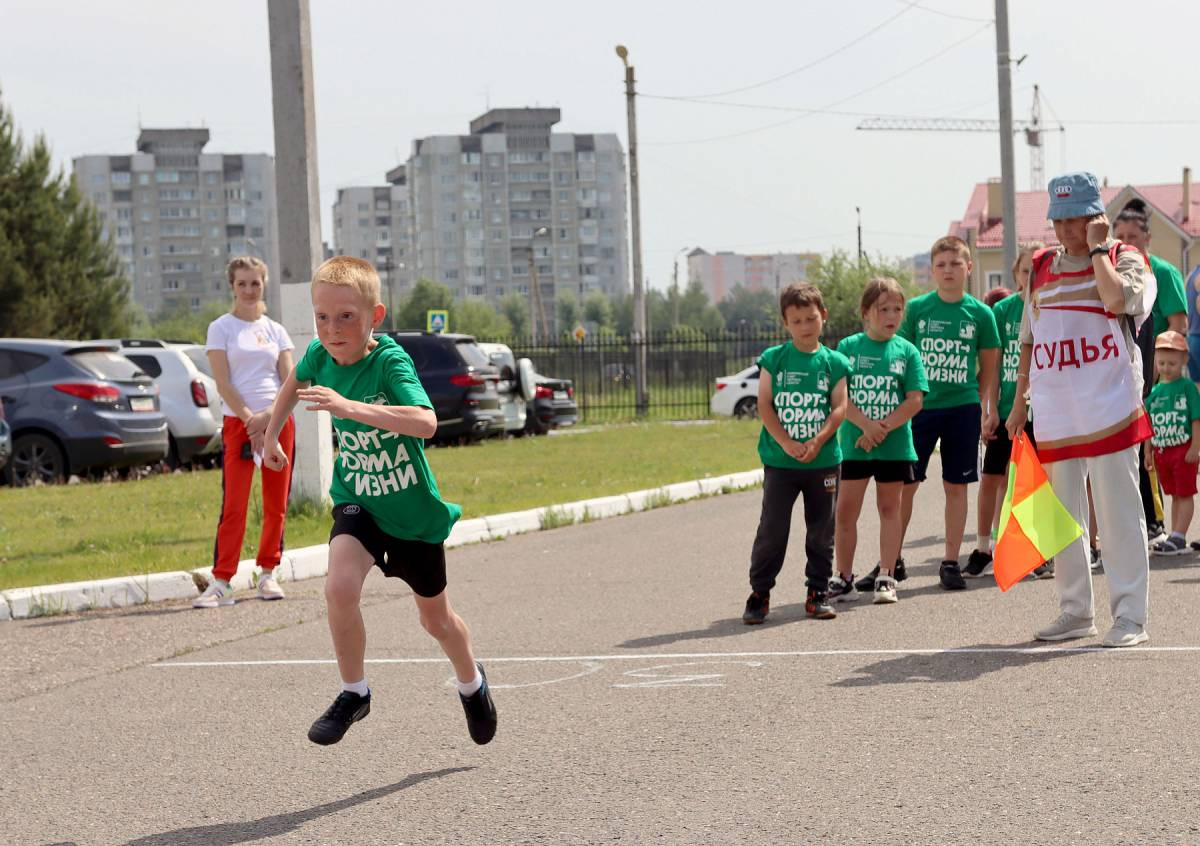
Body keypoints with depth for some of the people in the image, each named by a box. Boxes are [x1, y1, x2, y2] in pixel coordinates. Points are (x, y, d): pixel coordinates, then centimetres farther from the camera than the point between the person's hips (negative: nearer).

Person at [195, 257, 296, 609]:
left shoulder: (275, 330, 13)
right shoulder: (221, 328, 4)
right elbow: (223, 383, -4)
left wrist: (268, 415, -12)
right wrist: (250, 419, -14)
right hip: (237, 422, -3)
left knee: (276, 505, 4)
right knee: (233, 505, -10)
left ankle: (268, 573, 16)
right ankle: (221, 582, -11)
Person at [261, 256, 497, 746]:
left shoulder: (390, 360, -27)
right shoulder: (320, 356, -13)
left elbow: (426, 422, -45)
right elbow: (294, 382, 14)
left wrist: (349, 406, -53)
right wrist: (271, 435, 21)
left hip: (413, 507, -2)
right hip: (357, 501, 3)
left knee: (436, 619, 16)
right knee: (339, 587, -27)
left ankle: (471, 683, 48)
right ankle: (354, 693, -5)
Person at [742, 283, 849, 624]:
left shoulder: (834, 362, 3)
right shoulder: (773, 358, 2)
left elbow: (840, 407, -2)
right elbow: (765, 406, -3)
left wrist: (817, 442, -16)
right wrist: (787, 443, -13)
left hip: (823, 460, 1)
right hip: (779, 461, -1)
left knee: (822, 529, 7)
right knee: (772, 528, -2)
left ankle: (818, 592, 17)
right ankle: (759, 592, 7)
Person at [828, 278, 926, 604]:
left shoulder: (906, 351, 0)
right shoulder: (848, 347, 1)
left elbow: (914, 400, -6)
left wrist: (883, 429, -15)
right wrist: (866, 425, -18)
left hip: (895, 445, 0)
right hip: (853, 445, 0)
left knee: (889, 507, 7)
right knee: (845, 510, 3)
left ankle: (886, 578, 13)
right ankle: (844, 579, 13)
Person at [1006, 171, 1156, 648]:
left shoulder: (1124, 259, -1)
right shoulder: (1042, 268, 14)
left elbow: (1118, 298, -25)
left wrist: (1097, 249, -12)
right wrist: (1019, 401, 16)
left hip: (1109, 408, -5)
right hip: (1054, 413, 5)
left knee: (1118, 514, -4)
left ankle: (1130, 617, 1)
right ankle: (1075, 612, 19)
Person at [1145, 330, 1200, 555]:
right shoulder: (1154, 391, 7)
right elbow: (1149, 424, 12)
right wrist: (1148, 451, 10)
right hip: (1162, 450, 6)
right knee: (1175, 495, 14)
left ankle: (1178, 538, -3)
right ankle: (1175, 537, 19)